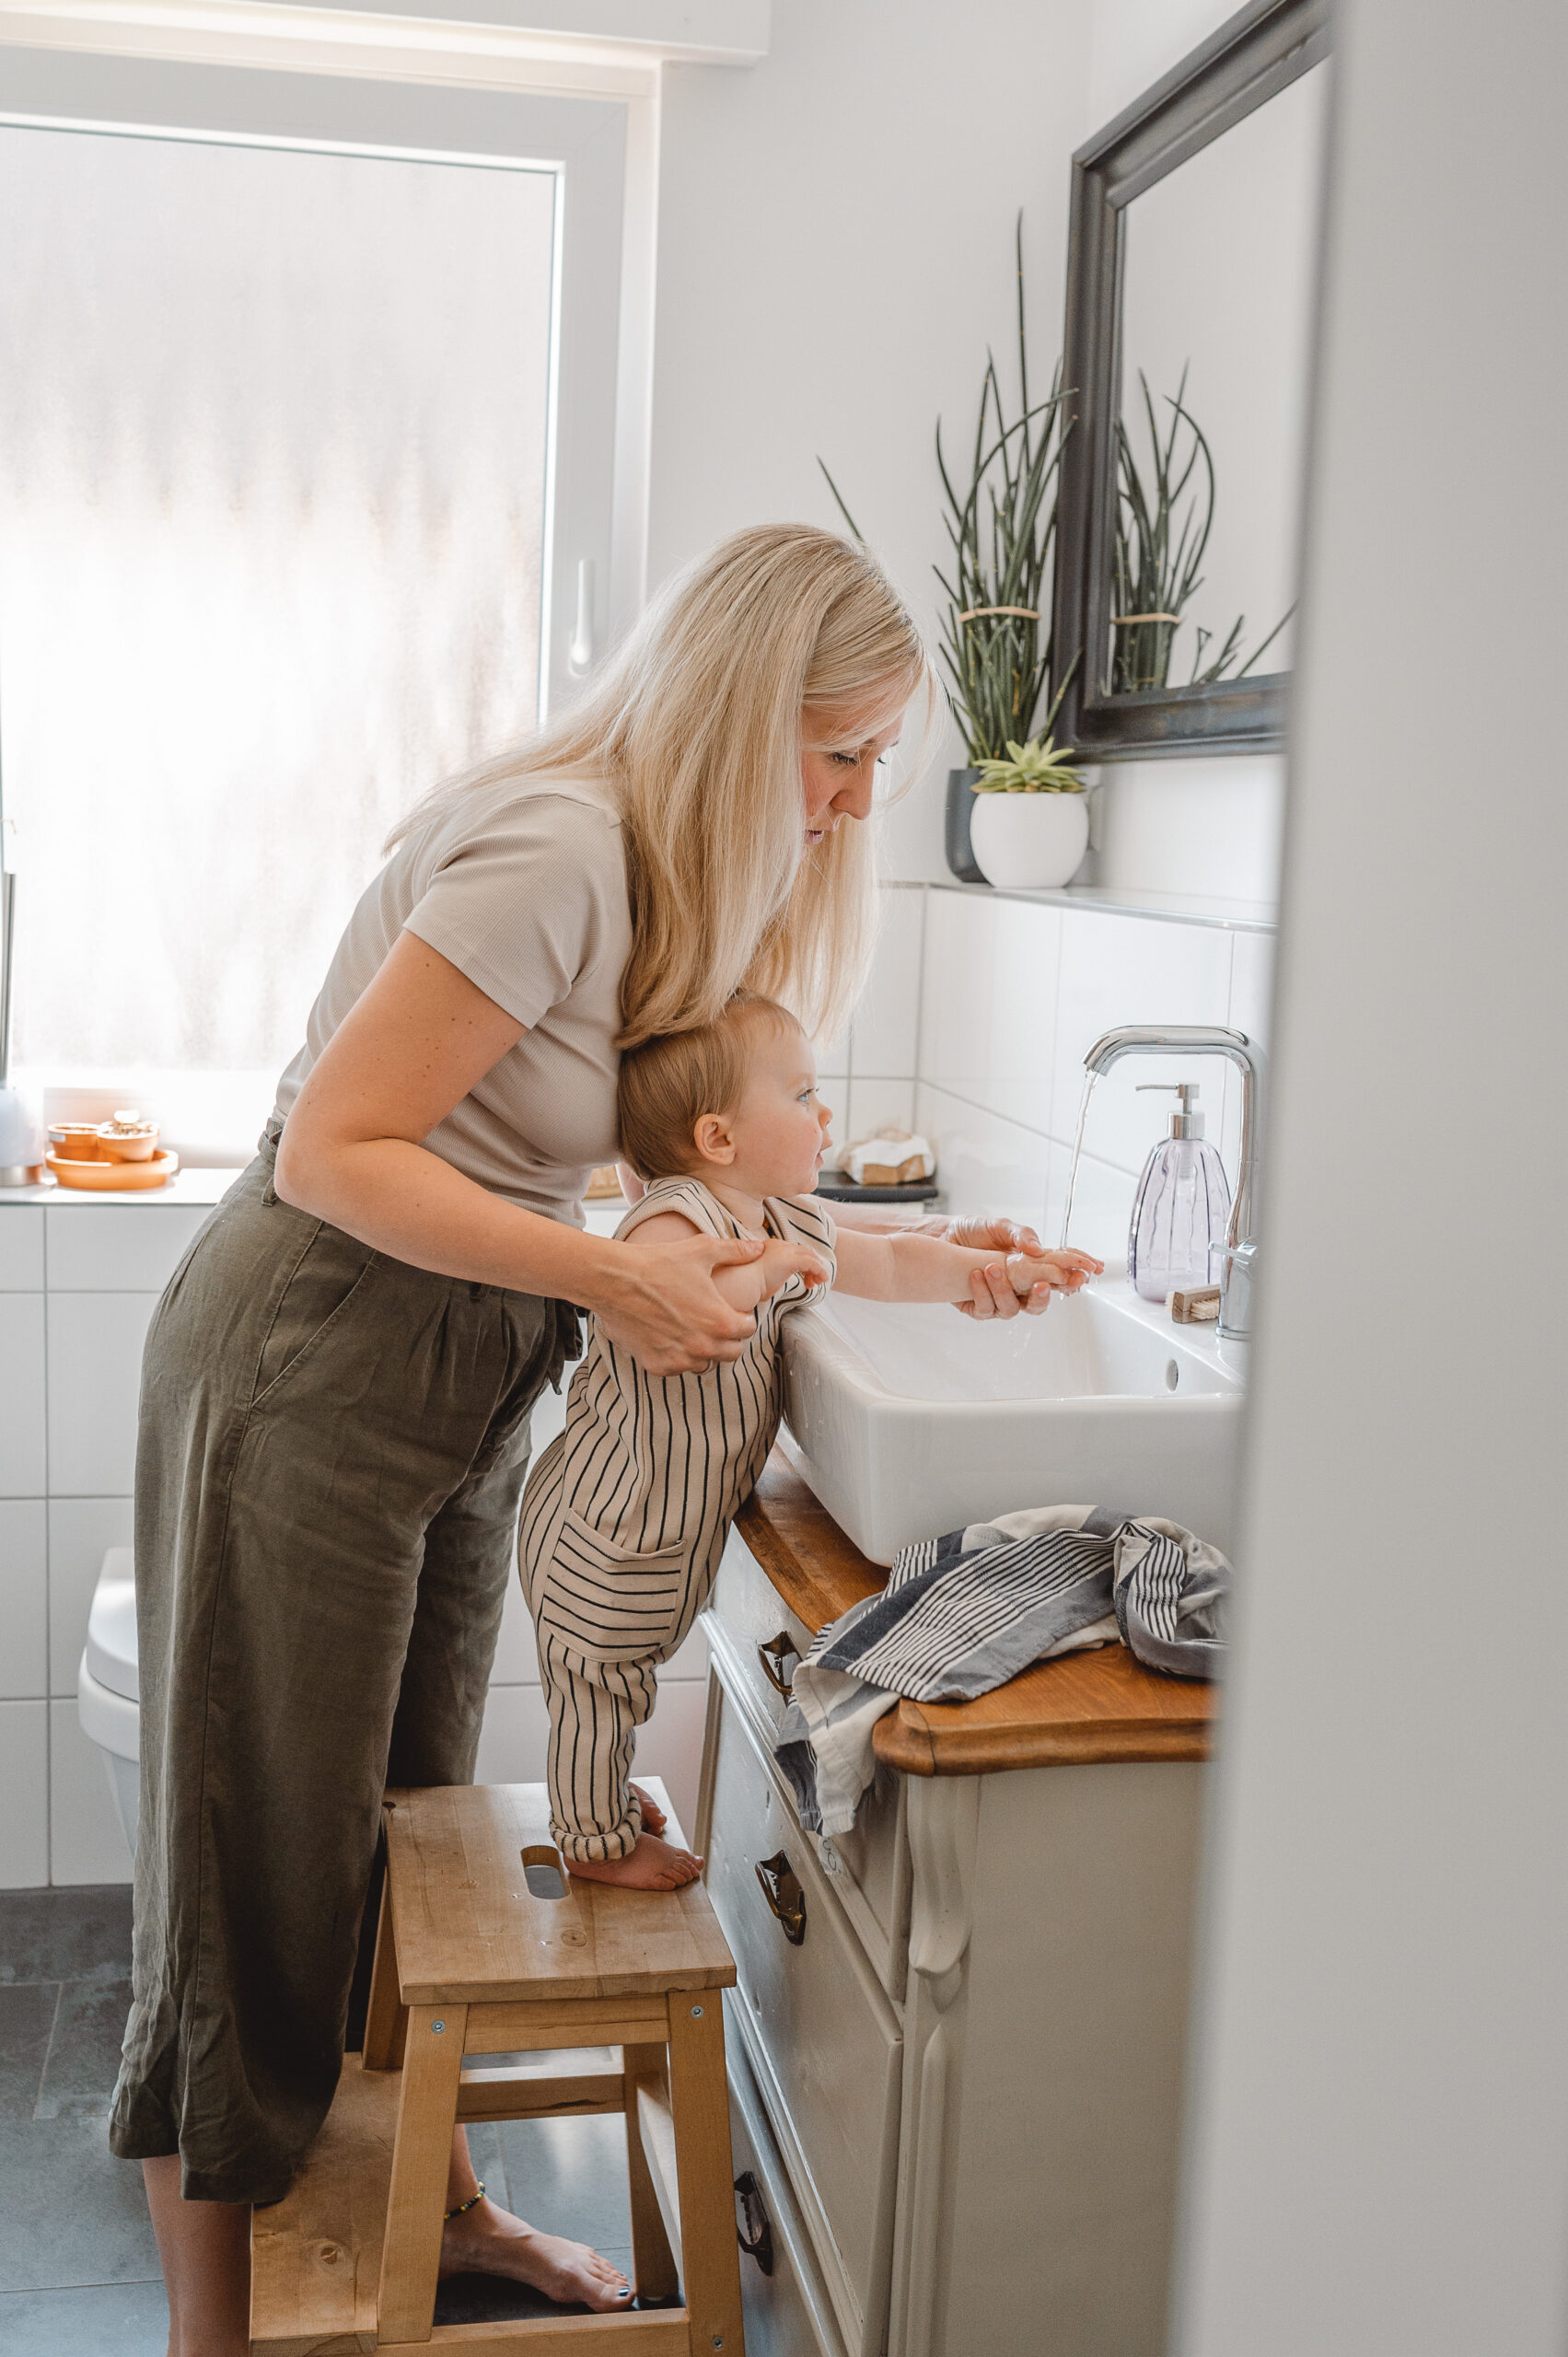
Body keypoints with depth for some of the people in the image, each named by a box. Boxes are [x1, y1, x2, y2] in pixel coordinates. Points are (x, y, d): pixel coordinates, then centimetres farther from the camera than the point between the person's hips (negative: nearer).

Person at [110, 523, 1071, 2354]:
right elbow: (336, 1152, -24)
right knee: (265, 1850, 3)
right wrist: (612, 1279, -26)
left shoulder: (671, 871, 8)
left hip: (460, 1377, 9)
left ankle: (433, 2192, 38)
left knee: (416, 1816, 20)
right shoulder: (557, 846, -23)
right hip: (314, 1361, -9)